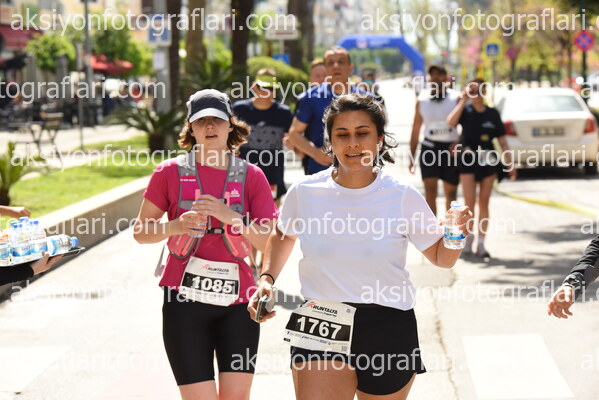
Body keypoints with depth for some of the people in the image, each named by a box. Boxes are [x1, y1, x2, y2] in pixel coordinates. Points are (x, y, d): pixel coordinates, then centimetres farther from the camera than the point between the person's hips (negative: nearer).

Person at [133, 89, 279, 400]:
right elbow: (141, 232, 4)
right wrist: (177, 226, -16)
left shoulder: (251, 176, 5)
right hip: (186, 301, -1)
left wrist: (229, 215, -17)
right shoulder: (170, 172, 2)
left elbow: (269, 241, -1)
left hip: (237, 300, 2)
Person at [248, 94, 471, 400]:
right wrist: (267, 279, 7)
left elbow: (441, 258, 5)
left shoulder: (403, 197, -6)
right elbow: (283, 235, 20)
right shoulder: (304, 192, -2)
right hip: (320, 329, 0)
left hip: (389, 331, 0)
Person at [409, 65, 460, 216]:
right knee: (430, 189, -12)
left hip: (450, 148, 0)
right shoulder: (422, 100, 6)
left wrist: (458, 144, -17)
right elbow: (415, 130, 10)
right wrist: (411, 157, 8)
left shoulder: (455, 99, 0)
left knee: (451, 192, 7)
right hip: (430, 147, 0)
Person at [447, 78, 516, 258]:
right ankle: (468, 238, 10)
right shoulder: (465, 110, 1)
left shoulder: (493, 114, 7)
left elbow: (502, 141, 8)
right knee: (469, 202, -7)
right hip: (468, 161, -2)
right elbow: (451, 122, -21)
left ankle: (481, 243, 10)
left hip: (488, 160, 2)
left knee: (484, 203, 4)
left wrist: (510, 163, 2)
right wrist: (463, 100, -17)